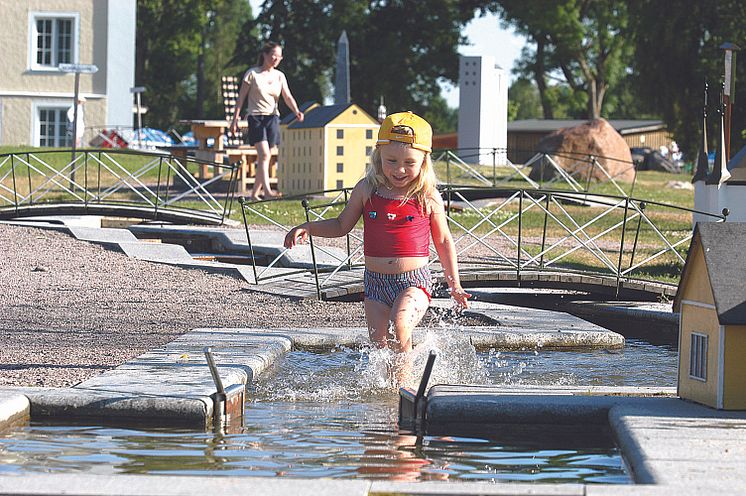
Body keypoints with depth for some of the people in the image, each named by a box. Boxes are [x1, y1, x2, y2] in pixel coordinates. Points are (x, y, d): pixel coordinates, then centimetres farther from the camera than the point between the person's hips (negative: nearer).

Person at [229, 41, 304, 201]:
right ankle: (267, 190, -29)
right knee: (264, 154, -20)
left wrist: (296, 111, -19)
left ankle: (255, 192, 14)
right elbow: (241, 97, -1)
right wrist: (235, 119, -4)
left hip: (272, 117, 5)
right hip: (256, 117, -5)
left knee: (264, 157, 5)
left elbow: (288, 97, 0)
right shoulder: (252, 74, -4)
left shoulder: (279, 76, 9)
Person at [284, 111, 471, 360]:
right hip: (376, 283, 3)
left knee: (399, 324, -28)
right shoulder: (367, 190, 2)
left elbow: (443, 241, 9)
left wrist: (455, 285, 11)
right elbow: (341, 226, 14)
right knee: (380, 347, -1)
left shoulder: (428, 197, -3)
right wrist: (309, 228, -2)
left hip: (414, 282, -3)